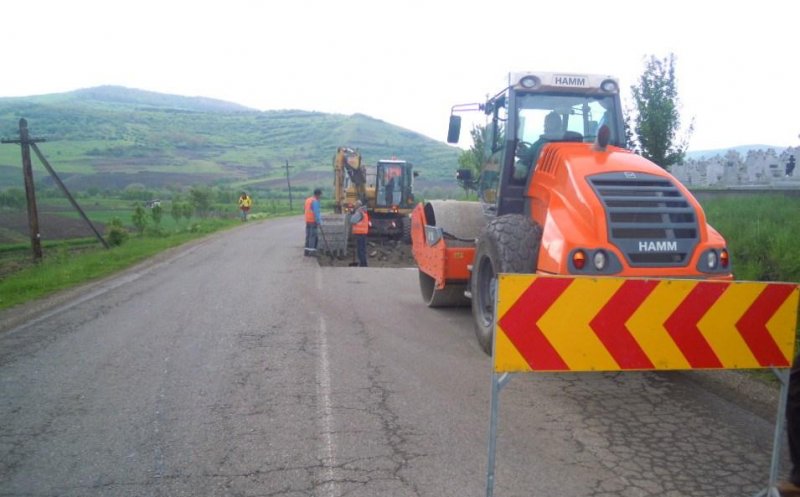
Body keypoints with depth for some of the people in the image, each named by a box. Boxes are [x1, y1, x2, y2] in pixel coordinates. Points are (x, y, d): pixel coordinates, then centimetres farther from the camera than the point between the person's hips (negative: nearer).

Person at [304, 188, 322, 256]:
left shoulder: (307, 200, 13)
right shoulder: (315, 201, -14)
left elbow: (304, 209, 16)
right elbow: (316, 212, -20)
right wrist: (318, 222, -18)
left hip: (307, 221, 8)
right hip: (313, 221, -8)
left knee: (308, 235, 11)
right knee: (313, 236, -5)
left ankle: (306, 250, 12)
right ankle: (312, 251, -7)